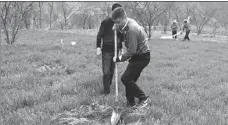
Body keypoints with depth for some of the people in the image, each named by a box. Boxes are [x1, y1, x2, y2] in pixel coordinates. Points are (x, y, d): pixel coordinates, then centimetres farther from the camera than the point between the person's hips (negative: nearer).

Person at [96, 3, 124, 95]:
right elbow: (99, 35, -6)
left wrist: (121, 48, 17)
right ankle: (106, 91, 1)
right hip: (106, 51, -4)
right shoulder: (106, 22, -8)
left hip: (115, 51, 4)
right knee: (106, 72, -7)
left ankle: (109, 86, 25)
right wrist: (98, 48, -13)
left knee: (112, 71, 8)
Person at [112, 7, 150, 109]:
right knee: (130, 79, 10)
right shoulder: (130, 22, 2)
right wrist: (118, 28, 3)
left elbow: (131, 50, -25)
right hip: (139, 55, 10)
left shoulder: (132, 30, -27)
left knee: (126, 78, -9)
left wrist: (119, 58, -14)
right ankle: (131, 103, 18)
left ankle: (144, 99, 0)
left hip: (141, 57, -10)